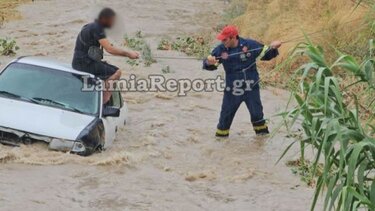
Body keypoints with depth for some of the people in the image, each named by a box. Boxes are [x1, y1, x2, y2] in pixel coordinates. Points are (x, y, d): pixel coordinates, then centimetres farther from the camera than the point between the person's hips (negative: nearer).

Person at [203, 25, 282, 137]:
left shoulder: (250, 45, -12)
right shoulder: (221, 49, -8)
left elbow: (266, 54, 0)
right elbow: (208, 64, -6)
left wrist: (273, 48, -21)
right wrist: (209, 62, -30)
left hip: (251, 87, -1)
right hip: (232, 89, 1)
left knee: (256, 112, 10)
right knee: (226, 114, 9)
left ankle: (262, 132, 31)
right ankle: (221, 134, 26)